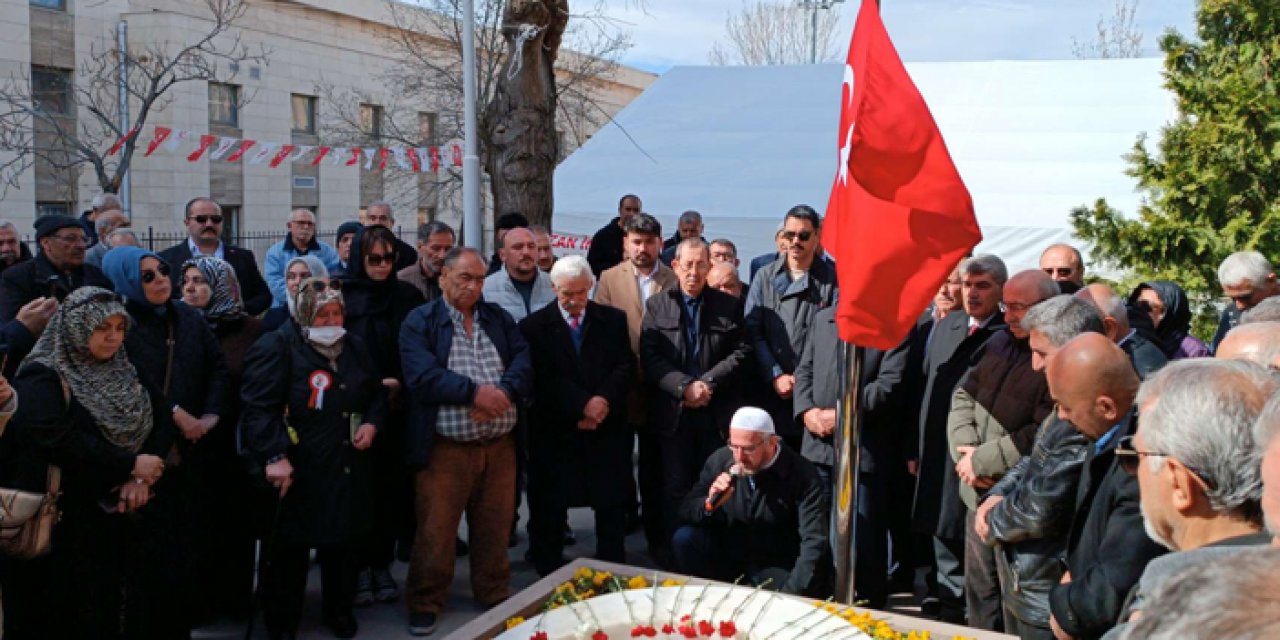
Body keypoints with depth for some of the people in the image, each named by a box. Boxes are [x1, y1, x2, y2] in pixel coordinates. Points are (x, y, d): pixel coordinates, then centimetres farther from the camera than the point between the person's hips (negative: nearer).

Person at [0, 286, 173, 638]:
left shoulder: (127, 374, 12)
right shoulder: (42, 379, -9)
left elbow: (163, 422, 5)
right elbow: (60, 439, -24)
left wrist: (142, 476, -13)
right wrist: (131, 464, -20)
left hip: (130, 518, 6)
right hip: (74, 525, -6)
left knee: (136, 608, 10)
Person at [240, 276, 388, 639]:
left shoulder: (354, 347, 9)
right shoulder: (277, 347, -12)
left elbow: (377, 393, 22)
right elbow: (258, 406, -19)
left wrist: (372, 423, 2)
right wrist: (274, 456, -27)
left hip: (348, 471, 6)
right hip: (296, 473, -6)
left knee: (344, 544, 16)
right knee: (288, 552, 5)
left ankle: (339, 609, 36)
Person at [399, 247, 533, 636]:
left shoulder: (499, 319, 12)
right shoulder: (419, 323, -1)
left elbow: (524, 363, 1)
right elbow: (422, 377, -15)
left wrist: (504, 393, -17)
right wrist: (475, 393, -18)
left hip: (500, 445, 4)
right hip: (445, 448, -4)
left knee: (495, 528, 13)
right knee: (435, 531, 1)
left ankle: (495, 597, 28)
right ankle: (425, 604, 17)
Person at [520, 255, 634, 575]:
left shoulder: (614, 320, 8)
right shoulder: (534, 326, 0)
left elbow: (626, 367, 1)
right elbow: (542, 379, -9)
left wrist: (604, 400, -17)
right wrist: (582, 405, -18)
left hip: (607, 430, 2)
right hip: (555, 432, -2)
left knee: (612, 506, 8)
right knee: (548, 512, 3)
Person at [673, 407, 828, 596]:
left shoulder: (803, 476, -18)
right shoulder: (720, 460, -8)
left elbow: (814, 542, -25)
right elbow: (686, 510, -1)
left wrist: (791, 595, -34)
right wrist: (709, 504, -25)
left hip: (775, 569, -3)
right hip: (727, 554, 4)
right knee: (684, 538, -20)